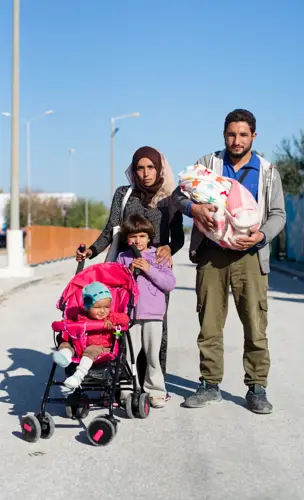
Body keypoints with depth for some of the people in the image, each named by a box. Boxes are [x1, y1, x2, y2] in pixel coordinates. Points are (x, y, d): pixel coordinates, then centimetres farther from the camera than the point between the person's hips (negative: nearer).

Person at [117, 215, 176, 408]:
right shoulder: (123, 258, 12)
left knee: (153, 354, 3)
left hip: (153, 313, -1)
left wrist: (149, 270, -9)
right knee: (128, 354, -2)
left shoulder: (158, 257, 6)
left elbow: (170, 284, -1)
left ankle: (156, 391, 12)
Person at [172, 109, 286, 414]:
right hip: (211, 254, 1)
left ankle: (256, 388, 8)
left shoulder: (267, 172, 10)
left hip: (249, 256, 0)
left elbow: (278, 215, 8)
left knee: (256, 326, -3)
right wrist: (194, 208, -18)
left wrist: (261, 236, -13)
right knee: (209, 324, 5)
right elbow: (178, 194, 4)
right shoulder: (207, 164, 9)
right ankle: (210, 385, 16)